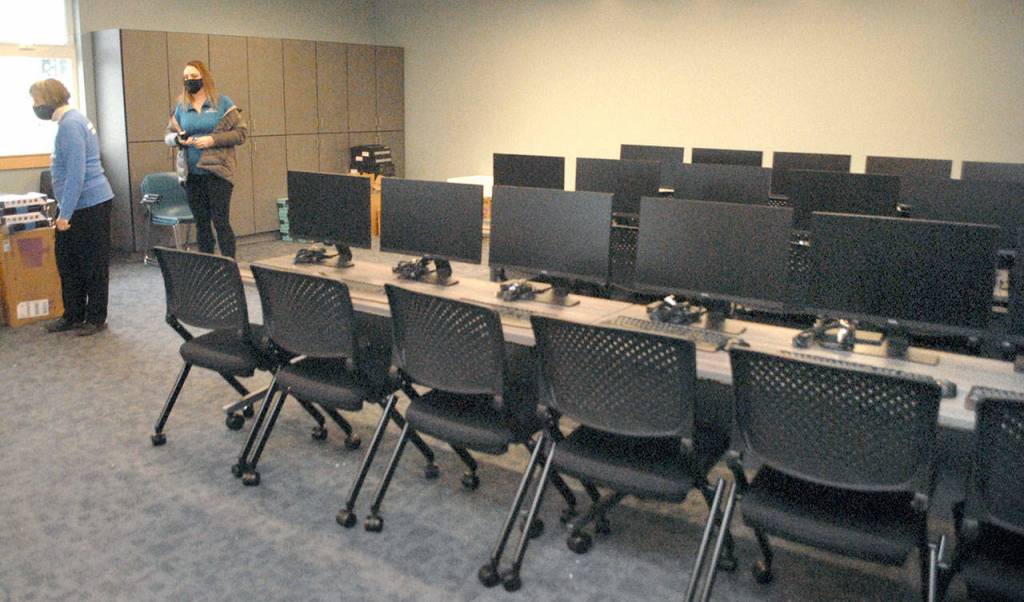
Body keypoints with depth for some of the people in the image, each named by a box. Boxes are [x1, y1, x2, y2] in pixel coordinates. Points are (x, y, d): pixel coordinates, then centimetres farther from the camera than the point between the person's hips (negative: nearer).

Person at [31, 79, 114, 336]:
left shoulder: (70, 125, -18)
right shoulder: (71, 120, 15)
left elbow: (76, 173, -23)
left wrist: (65, 213, -21)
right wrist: (64, 209, 26)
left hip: (90, 205, -10)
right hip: (78, 205, 10)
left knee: (93, 264, 2)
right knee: (67, 260, 14)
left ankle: (96, 318, 13)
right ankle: (73, 315, 23)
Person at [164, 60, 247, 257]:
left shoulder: (222, 103, 1)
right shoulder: (181, 107, 12)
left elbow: (241, 132, -2)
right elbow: (168, 135, 18)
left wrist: (213, 140, -14)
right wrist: (178, 138, -6)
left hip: (217, 171, -4)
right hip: (191, 174, 4)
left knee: (221, 221, -8)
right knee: (201, 223, 8)